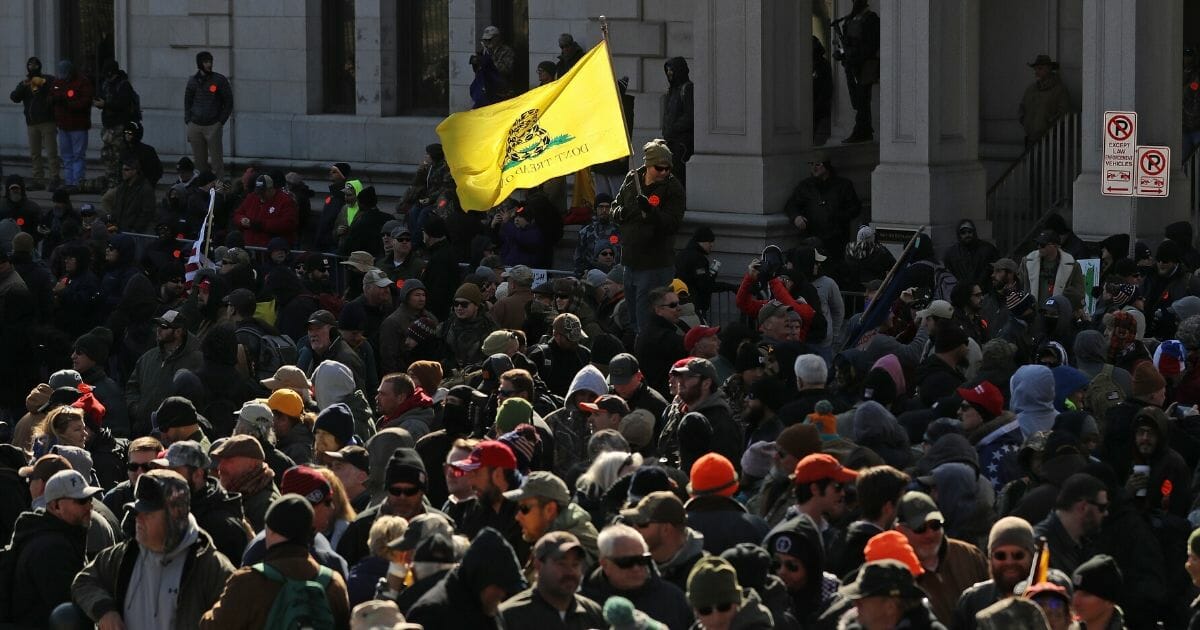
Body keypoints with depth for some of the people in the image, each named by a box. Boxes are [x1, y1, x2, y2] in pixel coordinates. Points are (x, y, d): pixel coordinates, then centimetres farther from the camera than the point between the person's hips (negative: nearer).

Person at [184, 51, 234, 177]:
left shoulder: (220, 80, -1)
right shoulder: (193, 81, 9)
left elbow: (229, 103, 3)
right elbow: (187, 102, 18)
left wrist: (221, 122, -4)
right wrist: (188, 121, 6)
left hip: (213, 126, -3)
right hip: (195, 126, 3)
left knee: (216, 160, -6)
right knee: (199, 161, 6)